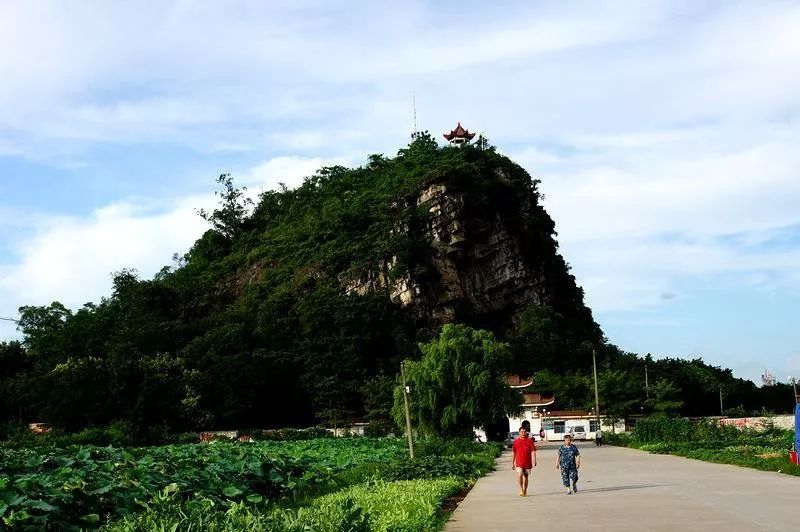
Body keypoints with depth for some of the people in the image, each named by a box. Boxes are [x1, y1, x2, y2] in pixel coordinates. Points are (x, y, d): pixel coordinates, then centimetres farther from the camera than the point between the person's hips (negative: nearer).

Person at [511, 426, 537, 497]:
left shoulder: (530, 441, 3)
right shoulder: (516, 441, 5)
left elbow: (533, 452, -3)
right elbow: (513, 453, 10)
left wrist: (534, 461, -16)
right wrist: (512, 463, 10)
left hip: (527, 463, 1)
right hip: (519, 462, -1)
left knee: (525, 477, 9)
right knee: (519, 475, -19)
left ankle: (525, 491, 22)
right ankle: (521, 489, -3)